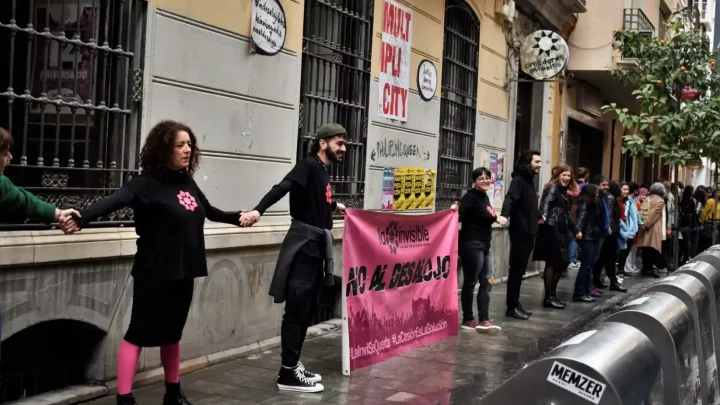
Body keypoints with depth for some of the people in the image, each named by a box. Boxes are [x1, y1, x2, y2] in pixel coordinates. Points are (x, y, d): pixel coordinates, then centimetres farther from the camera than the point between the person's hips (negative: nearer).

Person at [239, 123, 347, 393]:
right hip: (303, 244, -9)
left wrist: (333, 206, 43)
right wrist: (258, 210, -40)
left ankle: (294, 366, 23)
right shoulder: (308, 166, -10)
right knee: (297, 309, -6)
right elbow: (282, 188, -25)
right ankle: (287, 374, -1)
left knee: (309, 309, 13)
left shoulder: (324, 171, 15)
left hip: (318, 245, 9)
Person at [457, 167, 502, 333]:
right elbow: (461, 216, -27)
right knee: (470, 282, 0)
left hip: (484, 245, 10)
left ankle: (483, 320, 8)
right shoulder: (470, 197, -13)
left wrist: (495, 217, 29)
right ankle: (468, 320, 11)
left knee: (487, 283, 7)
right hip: (471, 245, -10)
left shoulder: (485, 197, 14)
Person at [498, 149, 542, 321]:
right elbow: (510, 198, -29)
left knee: (520, 270, 12)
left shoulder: (529, 181, 16)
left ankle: (515, 304, 18)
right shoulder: (519, 180, -11)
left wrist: (538, 216, 49)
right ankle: (512, 307, 0)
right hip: (520, 232, -9)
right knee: (516, 269, -5)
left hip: (528, 232, 9)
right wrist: (504, 214, -48)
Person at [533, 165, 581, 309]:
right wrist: (543, 216, -43)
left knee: (562, 262, 8)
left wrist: (575, 230, 31)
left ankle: (552, 295, 15)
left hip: (560, 231, 9)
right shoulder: (553, 188, -5)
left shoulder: (564, 192, 22)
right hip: (551, 230, -9)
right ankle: (549, 297, -2)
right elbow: (546, 203, -24)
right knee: (552, 263, -7)